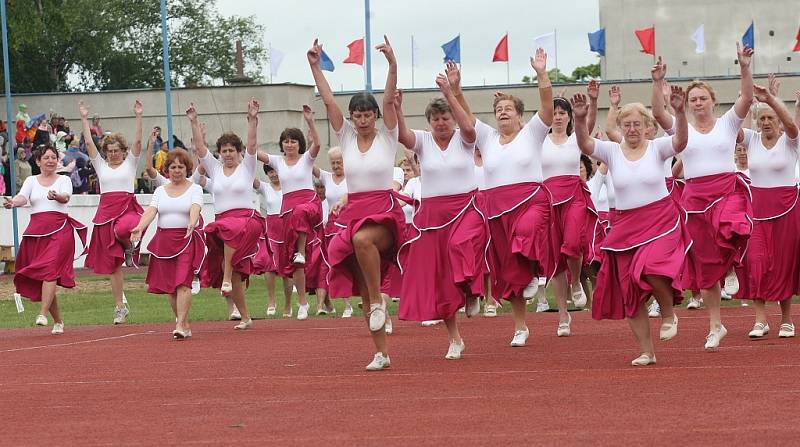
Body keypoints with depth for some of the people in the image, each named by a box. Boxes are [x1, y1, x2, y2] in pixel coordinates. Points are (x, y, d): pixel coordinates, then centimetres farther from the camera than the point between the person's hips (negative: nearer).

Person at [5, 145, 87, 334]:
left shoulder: (64, 180, 9)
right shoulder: (31, 180, 15)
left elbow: (66, 197, -11)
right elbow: (23, 197, -3)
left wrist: (57, 196, -35)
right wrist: (12, 202, -27)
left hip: (59, 229, -3)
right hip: (36, 231, 3)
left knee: (50, 269, -20)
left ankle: (42, 314, -27)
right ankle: (58, 321, 15)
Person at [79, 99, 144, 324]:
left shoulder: (130, 163, 8)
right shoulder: (101, 165, 14)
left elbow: (137, 141, -4)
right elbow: (89, 143, 6)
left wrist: (138, 117, -12)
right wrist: (84, 119, 0)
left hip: (128, 208, -3)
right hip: (106, 211, 3)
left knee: (122, 229, -41)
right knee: (113, 263, 3)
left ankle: (130, 247, -3)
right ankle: (119, 307, 10)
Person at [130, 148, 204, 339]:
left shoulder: (195, 189, 2)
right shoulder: (160, 191, 13)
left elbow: (195, 208, -17)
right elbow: (151, 211, -2)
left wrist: (192, 224, -38)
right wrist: (139, 227, -21)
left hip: (187, 239, -4)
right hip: (164, 240, 4)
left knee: (183, 282, -16)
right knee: (168, 284, 4)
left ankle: (180, 325, -19)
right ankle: (185, 325, 14)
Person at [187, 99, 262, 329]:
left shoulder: (246, 167, 6)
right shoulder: (215, 168, 15)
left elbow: (252, 144, -8)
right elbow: (200, 146, 6)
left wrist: (252, 119, -20)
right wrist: (194, 121, -3)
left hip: (247, 219, -4)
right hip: (222, 221, 4)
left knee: (230, 230, -41)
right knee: (235, 275, 1)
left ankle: (227, 277, -35)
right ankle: (245, 317, 10)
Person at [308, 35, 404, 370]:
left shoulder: (387, 136, 0)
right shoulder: (346, 136, 8)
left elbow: (389, 99, -13)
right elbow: (328, 101, 2)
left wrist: (392, 63, -25)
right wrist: (315, 67, -5)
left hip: (385, 211, -5)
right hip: (353, 213, 5)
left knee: (362, 239, -40)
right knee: (363, 291, 3)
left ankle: (378, 302, -21)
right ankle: (381, 353, 10)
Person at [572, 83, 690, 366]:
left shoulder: (657, 148, -3)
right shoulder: (612, 151, 2)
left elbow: (681, 141, -22)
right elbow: (585, 145, -15)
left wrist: (680, 112, -38)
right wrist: (579, 119, -33)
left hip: (661, 221, -3)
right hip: (626, 225, 3)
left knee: (652, 269, -30)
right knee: (630, 290, 3)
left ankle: (669, 313, 1)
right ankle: (646, 351, 15)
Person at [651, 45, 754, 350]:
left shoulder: (727, 124, 7)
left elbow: (747, 98, -7)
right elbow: (658, 112, -6)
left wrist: (745, 69, -19)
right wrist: (658, 82, -16)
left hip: (728, 190, -2)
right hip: (695, 196, 2)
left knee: (730, 229, -38)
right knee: (705, 264, 5)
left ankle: (731, 268, -4)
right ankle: (715, 326, 16)